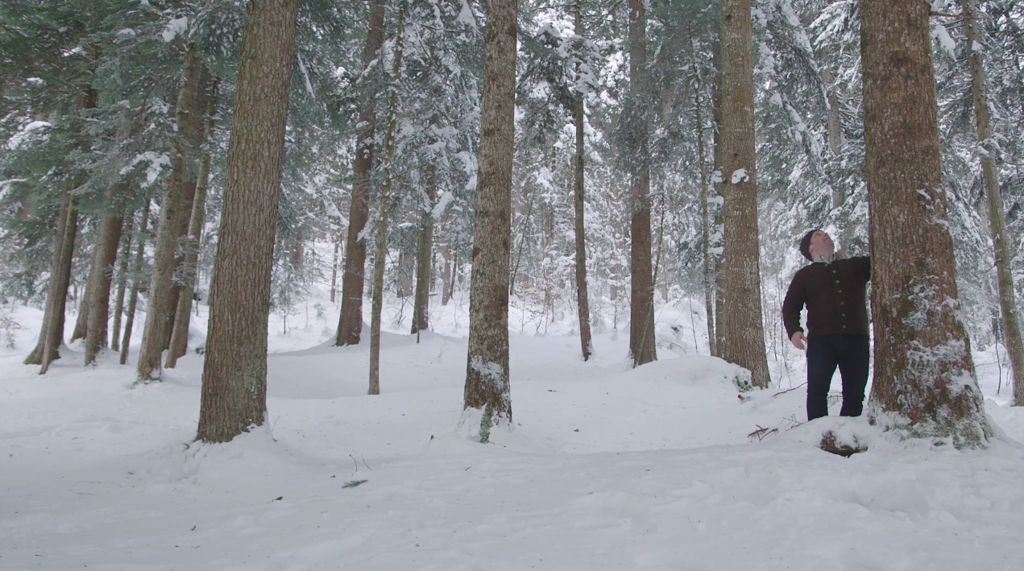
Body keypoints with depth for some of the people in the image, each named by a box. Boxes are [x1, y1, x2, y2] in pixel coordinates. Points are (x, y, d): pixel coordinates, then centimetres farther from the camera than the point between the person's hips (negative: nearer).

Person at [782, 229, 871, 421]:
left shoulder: (856, 266, 21)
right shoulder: (804, 275, 14)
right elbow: (790, 306, 8)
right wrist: (793, 330, -10)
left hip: (856, 340, 2)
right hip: (821, 341, -2)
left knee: (855, 393, 4)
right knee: (817, 390, -7)